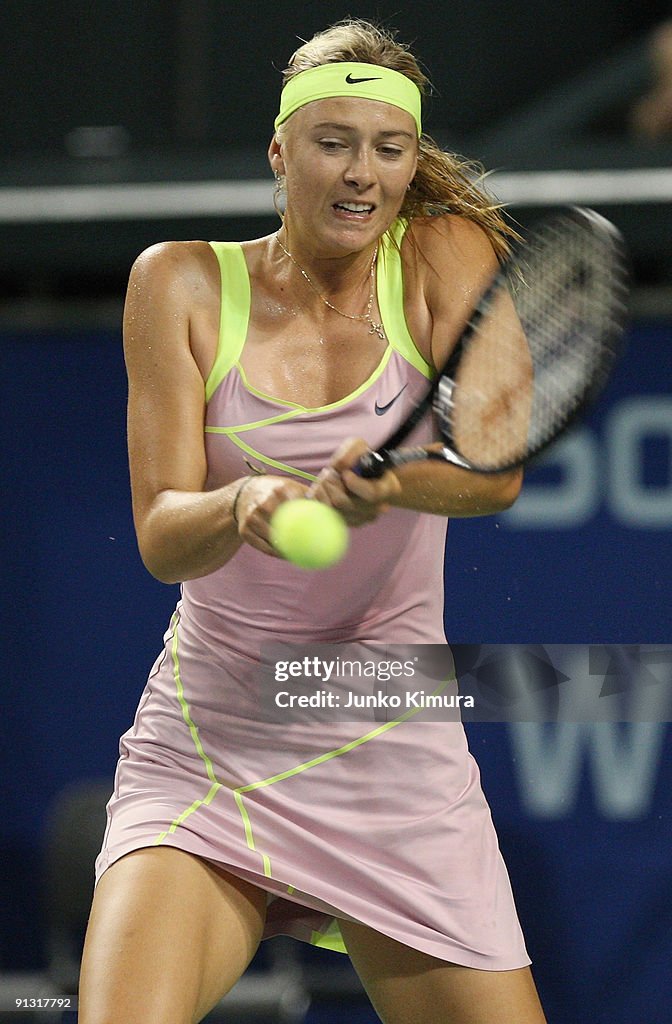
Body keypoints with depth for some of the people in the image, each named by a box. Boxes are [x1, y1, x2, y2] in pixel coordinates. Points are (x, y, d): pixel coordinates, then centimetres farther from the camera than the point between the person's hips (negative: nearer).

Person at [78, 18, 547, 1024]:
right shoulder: (183, 283, -1)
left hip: (395, 755, 1)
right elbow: (162, 537, -8)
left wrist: (387, 478, -38)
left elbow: (496, 470, -17)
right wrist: (241, 506, -31)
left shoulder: (447, 256, -1)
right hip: (205, 745, -1)